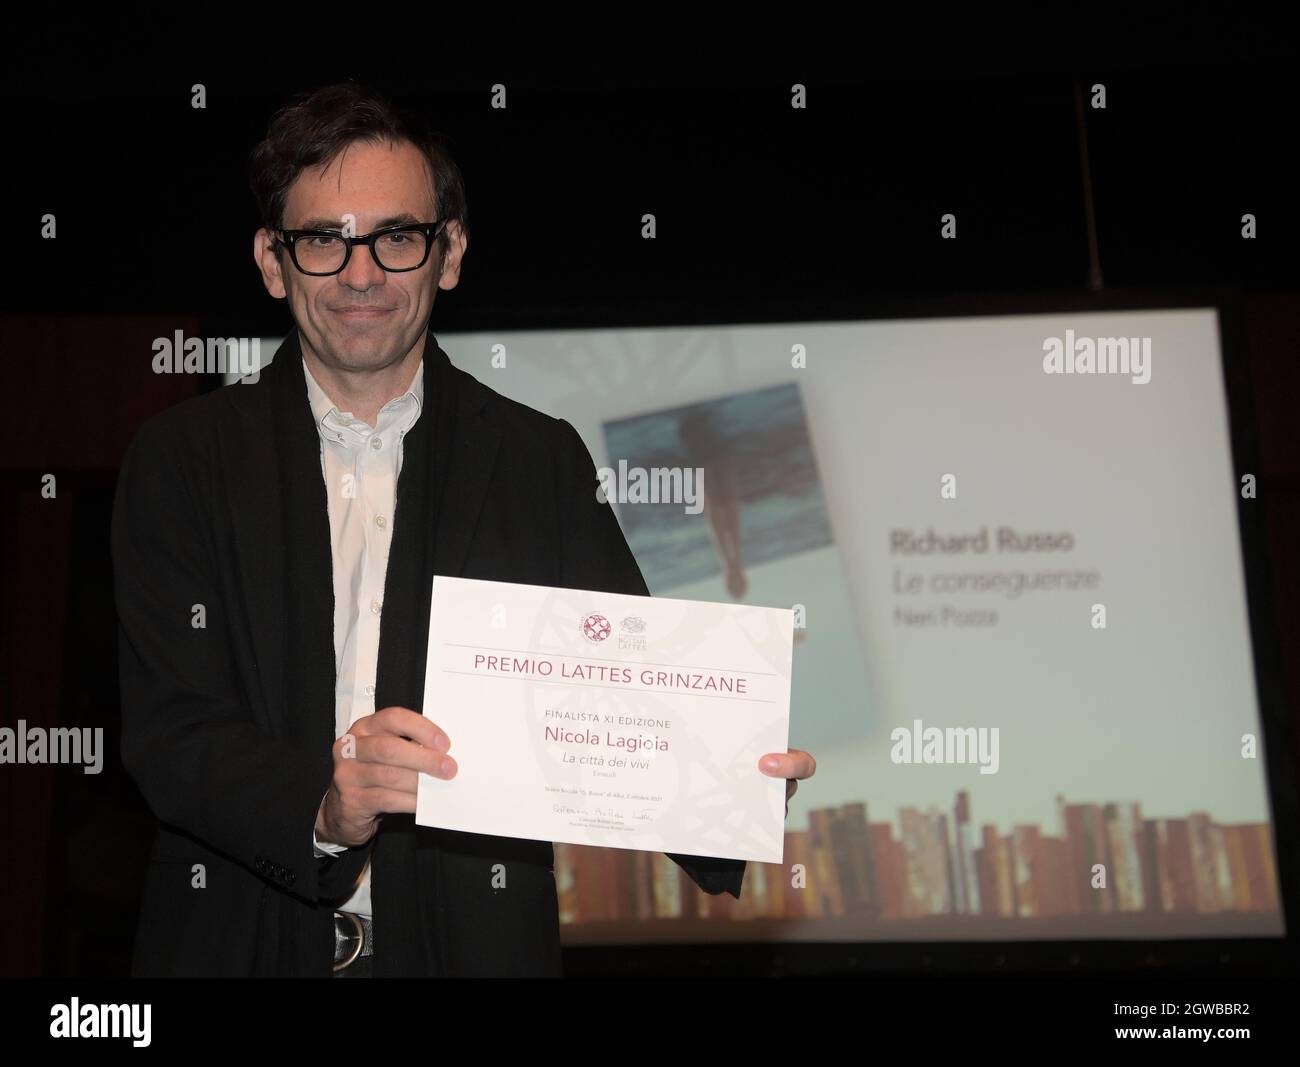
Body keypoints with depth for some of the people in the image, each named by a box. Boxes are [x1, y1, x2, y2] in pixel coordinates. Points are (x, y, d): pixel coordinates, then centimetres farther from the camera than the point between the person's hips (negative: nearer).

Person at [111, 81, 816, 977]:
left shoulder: (541, 462, -1)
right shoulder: (182, 460, -3)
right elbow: (168, 730, -11)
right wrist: (320, 808, -29)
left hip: (476, 938, 1)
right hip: (243, 938, 0)